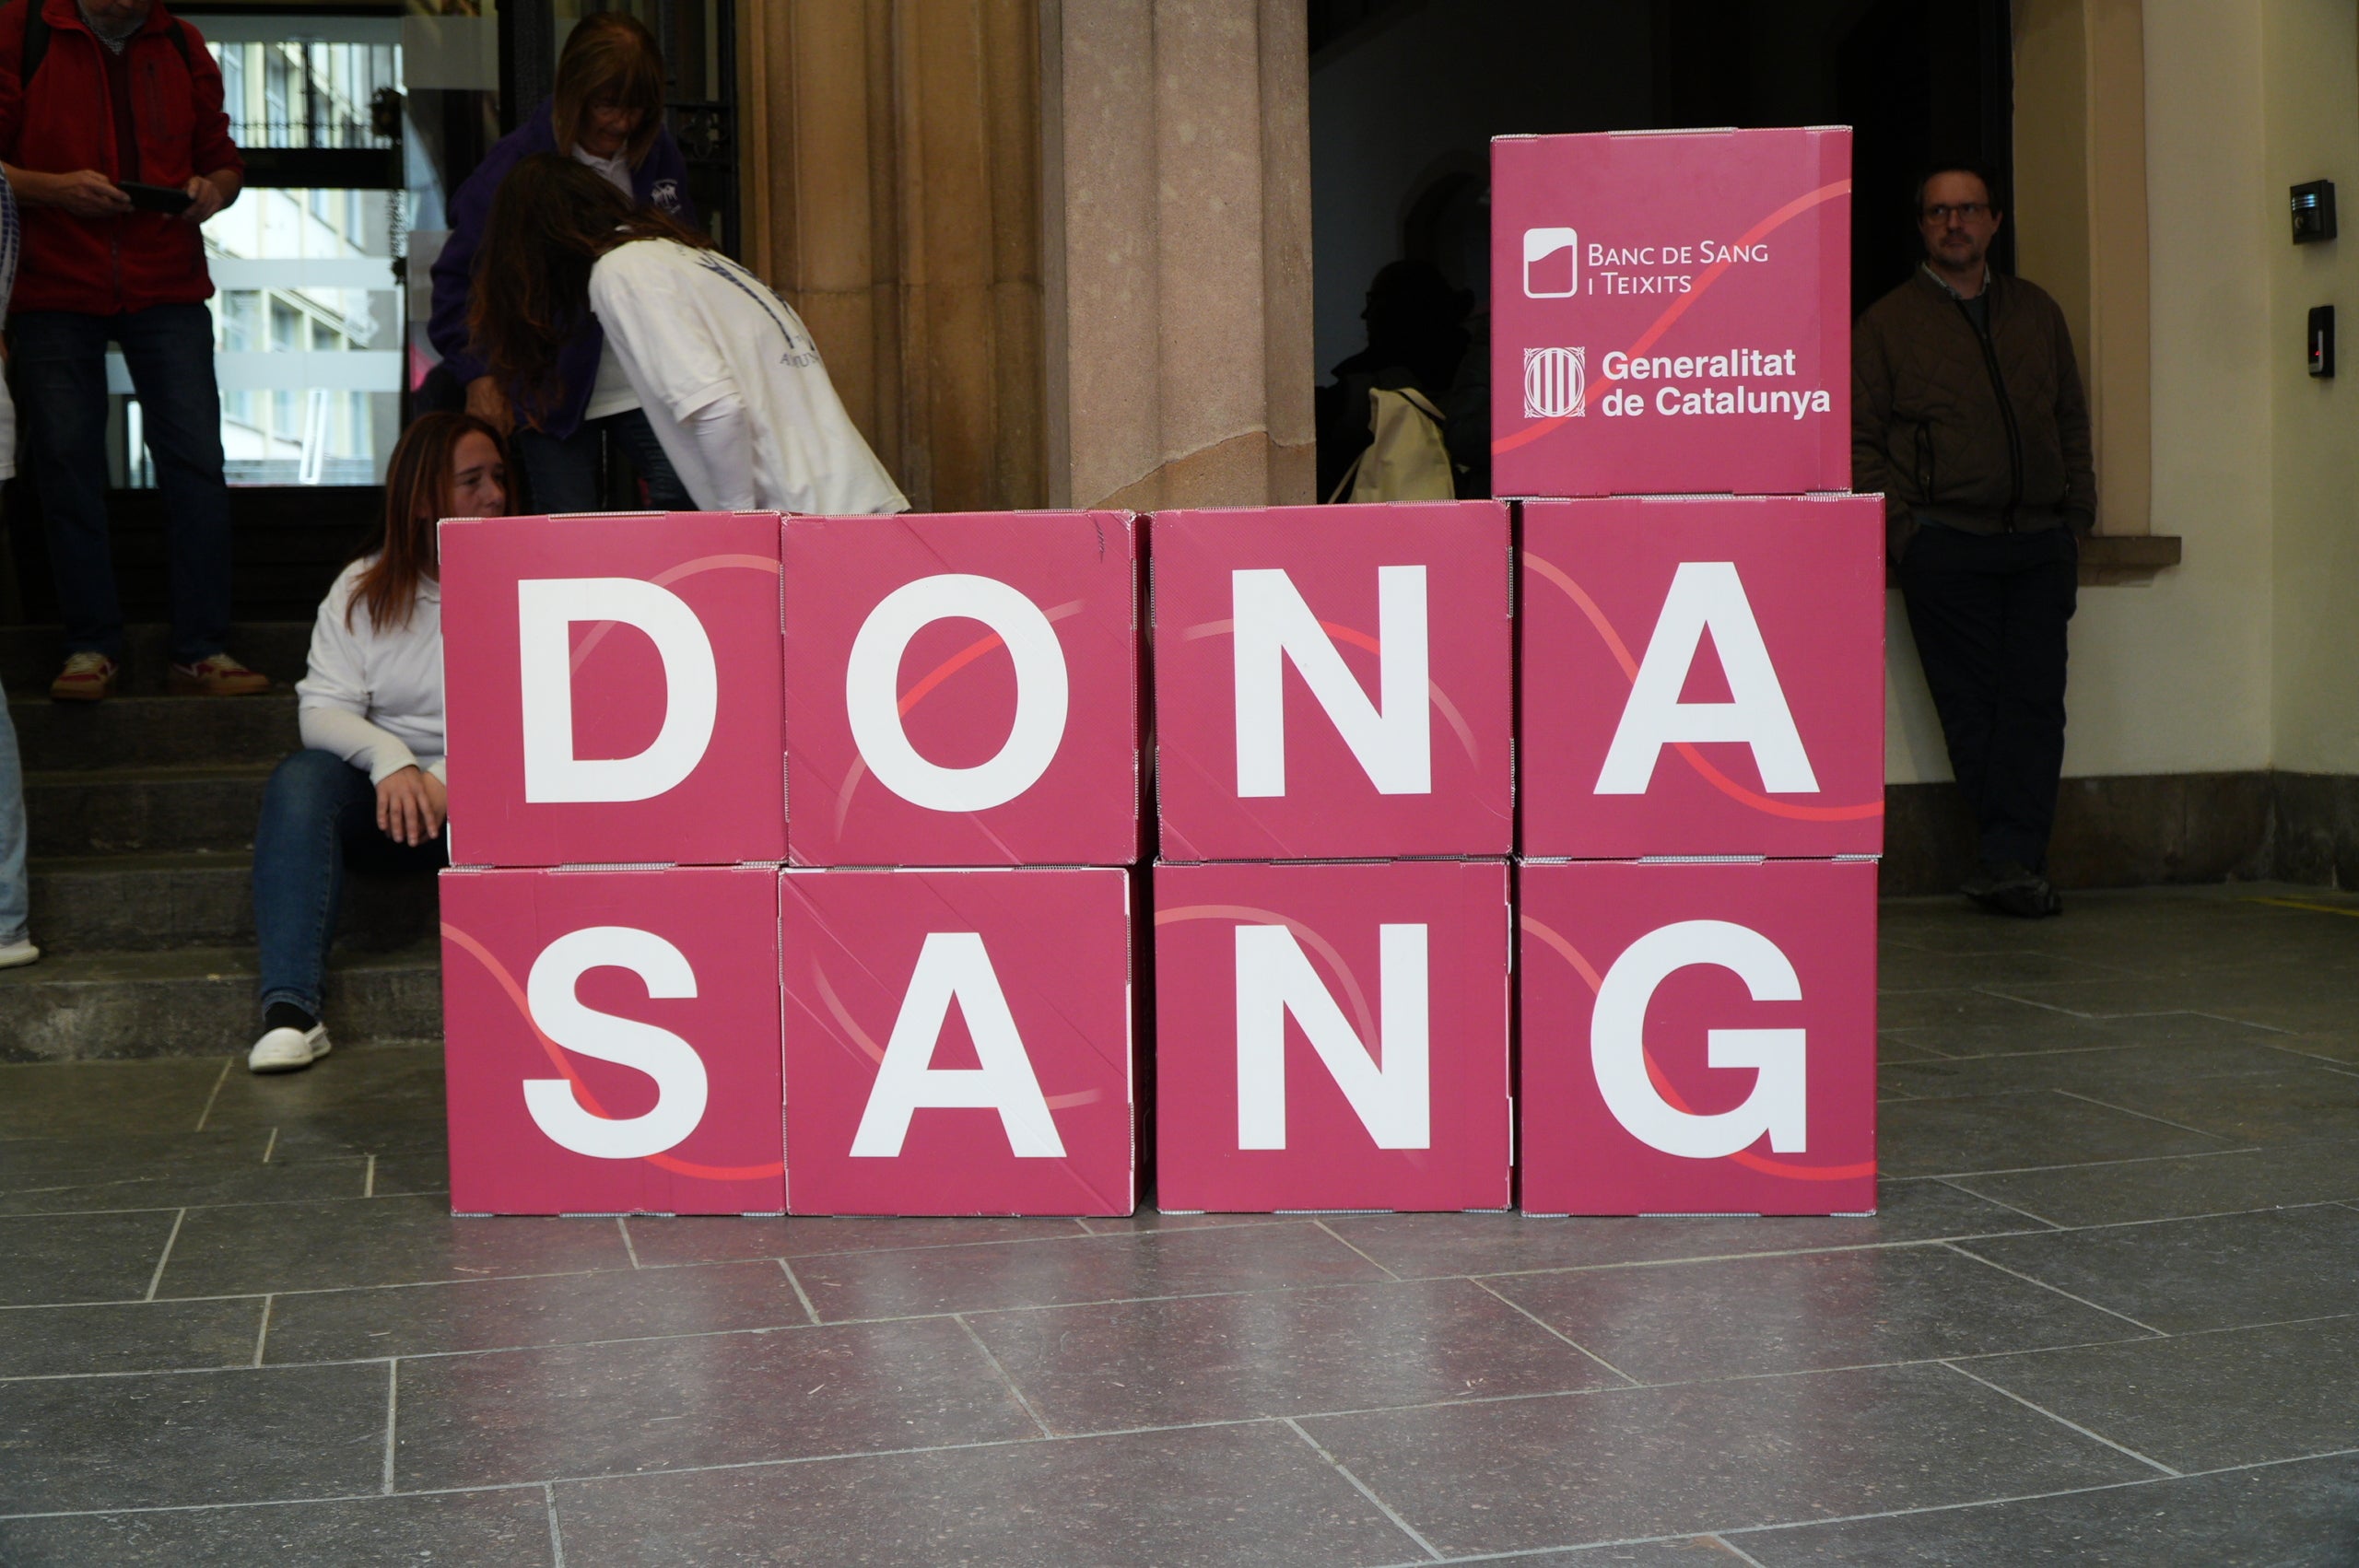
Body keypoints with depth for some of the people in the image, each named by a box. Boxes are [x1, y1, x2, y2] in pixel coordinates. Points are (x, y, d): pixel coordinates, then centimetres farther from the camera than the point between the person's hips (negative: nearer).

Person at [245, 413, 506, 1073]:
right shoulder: (363, 590, 10)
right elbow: (323, 710, -1)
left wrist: (448, 779, -19)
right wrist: (389, 760, -22)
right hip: (386, 794, 2)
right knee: (301, 780, -28)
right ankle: (288, 1010, -38)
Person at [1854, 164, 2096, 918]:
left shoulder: (2037, 312, 20)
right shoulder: (1887, 323, 9)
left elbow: (2072, 423, 21)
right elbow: (1861, 439, 3)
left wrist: (2076, 516, 9)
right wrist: (1905, 530, -7)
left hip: (2040, 543, 3)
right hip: (1945, 541, -3)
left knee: (2035, 698, -7)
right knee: (1973, 703, -6)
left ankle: (2009, 861, -8)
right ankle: (2020, 863, -3)